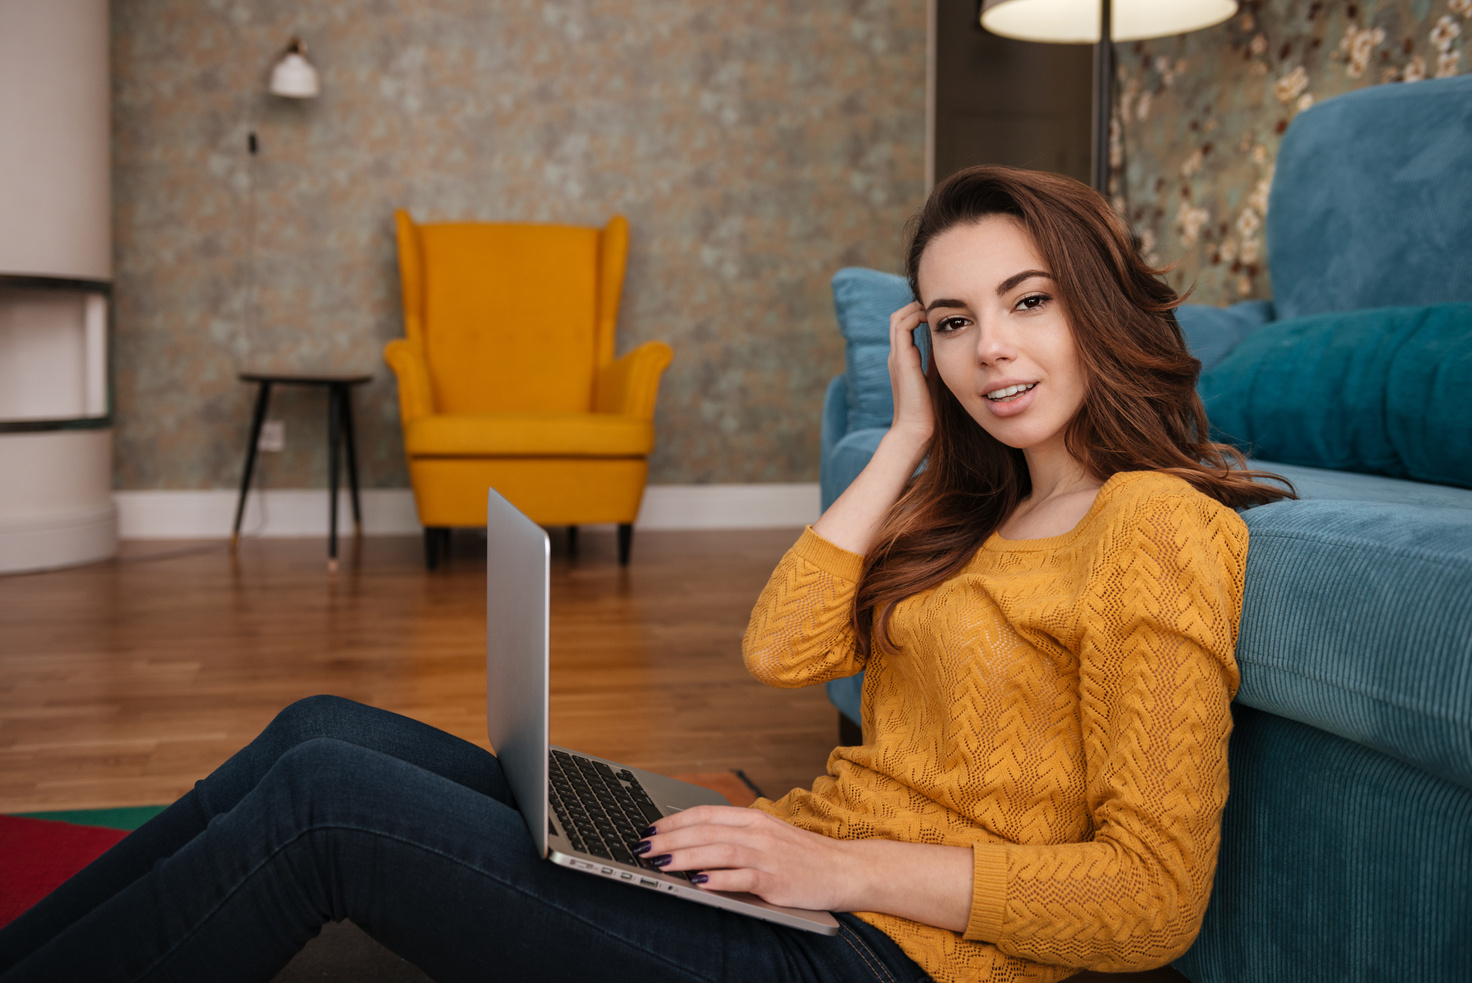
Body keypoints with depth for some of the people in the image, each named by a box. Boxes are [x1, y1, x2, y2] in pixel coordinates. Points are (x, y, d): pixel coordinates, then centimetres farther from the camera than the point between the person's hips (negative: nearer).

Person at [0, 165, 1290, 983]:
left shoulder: (1156, 523, -10)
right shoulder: (978, 507, 15)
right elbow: (782, 651, 3)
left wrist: (849, 866, -20)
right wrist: (909, 438, 3)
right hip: (806, 876, 8)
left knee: (322, 791, -13)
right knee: (328, 730, 1)